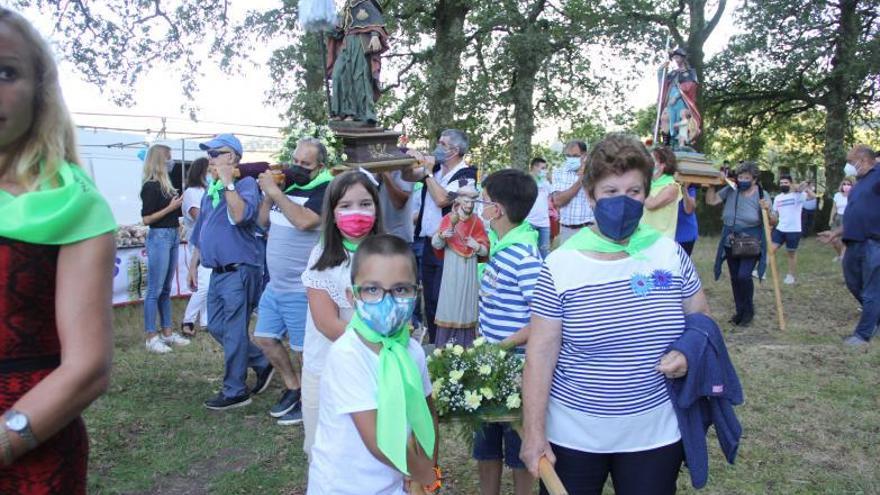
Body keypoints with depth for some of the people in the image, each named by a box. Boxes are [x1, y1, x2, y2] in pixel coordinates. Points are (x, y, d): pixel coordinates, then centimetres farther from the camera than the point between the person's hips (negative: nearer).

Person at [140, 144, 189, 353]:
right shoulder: (150, 186, -11)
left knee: (166, 289, 13)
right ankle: (151, 337, 3)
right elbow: (146, 219, -14)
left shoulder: (164, 184, 11)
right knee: (155, 290, -3)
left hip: (172, 236, 8)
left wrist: (178, 205, 3)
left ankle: (167, 332, 21)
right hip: (159, 237, -8)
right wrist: (170, 208, -15)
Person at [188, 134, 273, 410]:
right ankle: (262, 364, 29)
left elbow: (240, 216, -30)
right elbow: (201, 232, 22)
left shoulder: (245, 184, -10)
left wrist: (227, 181, -24)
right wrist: (194, 265, 22)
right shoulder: (210, 190, 15)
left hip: (239, 271, -9)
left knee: (233, 333, -1)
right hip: (217, 272, 9)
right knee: (216, 328, 15)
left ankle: (235, 392, 13)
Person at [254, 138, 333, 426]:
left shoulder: (325, 190, -14)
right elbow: (263, 223, 13)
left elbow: (304, 221, -31)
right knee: (264, 338, 16)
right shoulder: (287, 184, 8)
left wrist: (275, 192, -22)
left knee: (303, 349, 4)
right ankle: (293, 387, 33)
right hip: (275, 284, 8)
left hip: (300, 289, -8)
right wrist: (267, 195, -3)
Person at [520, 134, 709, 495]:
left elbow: (701, 318, 9)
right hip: (572, 436, -2)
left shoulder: (670, 253, -3)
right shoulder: (560, 264, -12)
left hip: (655, 435, 2)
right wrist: (533, 432, -12)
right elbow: (540, 354, -11)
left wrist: (688, 353, -12)